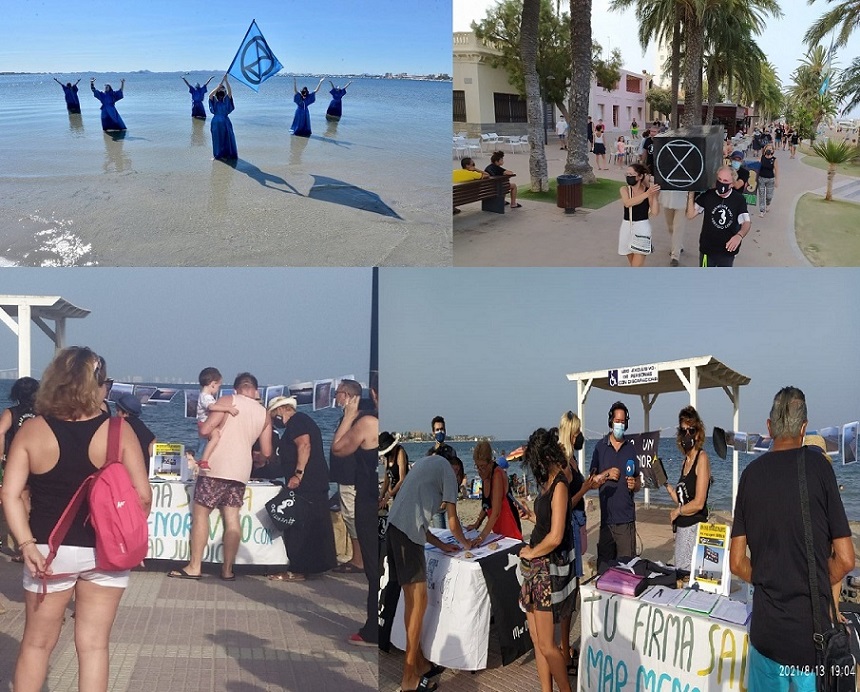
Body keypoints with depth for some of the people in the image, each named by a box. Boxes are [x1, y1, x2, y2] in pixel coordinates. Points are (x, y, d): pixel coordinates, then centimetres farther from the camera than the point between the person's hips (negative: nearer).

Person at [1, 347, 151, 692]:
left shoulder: (31, 430, -5)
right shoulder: (118, 431, -9)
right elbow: (143, 496, -8)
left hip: (50, 550, 1)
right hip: (105, 552, 0)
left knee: (36, 643, 17)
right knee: (93, 645, 9)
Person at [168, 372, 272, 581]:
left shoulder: (228, 400, -2)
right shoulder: (264, 414, 11)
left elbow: (205, 430, -11)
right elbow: (266, 453, 13)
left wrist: (200, 424, 12)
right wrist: (258, 461, 34)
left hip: (216, 468, -5)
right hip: (241, 471, 5)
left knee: (200, 513, 3)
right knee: (232, 518, 6)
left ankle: (194, 567, 2)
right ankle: (227, 570, 7)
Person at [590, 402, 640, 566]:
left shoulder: (631, 448, 10)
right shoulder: (600, 446, 5)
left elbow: (639, 482, 13)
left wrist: (634, 485, -8)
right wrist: (606, 474, -11)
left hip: (626, 518, 1)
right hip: (606, 516, -1)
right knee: (604, 564, 3)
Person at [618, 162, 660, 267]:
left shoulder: (649, 191, -6)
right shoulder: (624, 189, -2)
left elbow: (655, 212, -12)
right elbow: (627, 203, -23)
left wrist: (655, 195, -21)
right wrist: (647, 194, -30)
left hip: (642, 228, -3)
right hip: (627, 227, 3)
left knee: (636, 267, -8)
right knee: (632, 264, 17)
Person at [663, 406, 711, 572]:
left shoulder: (702, 458, -10)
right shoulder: (685, 461, 14)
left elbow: (698, 503, -15)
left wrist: (676, 512, -3)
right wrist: (666, 484, 5)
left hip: (695, 527, -8)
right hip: (681, 528, 8)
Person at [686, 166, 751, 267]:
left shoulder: (739, 199, -11)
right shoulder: (707, 195, -9)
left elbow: (746, 223, -14)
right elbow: (690, 215, -7)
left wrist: (739, 235, -36)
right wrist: (691, 193, -18)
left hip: (728, 249, 0)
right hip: (707, 248, 0)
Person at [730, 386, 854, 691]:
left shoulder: (751, 473, 2)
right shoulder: (817, 465, -7)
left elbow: (737, 563, 3)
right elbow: (845, 560, -6)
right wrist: (817, 586, 11)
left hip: (766, 631, 3)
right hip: (814, 631, -3)